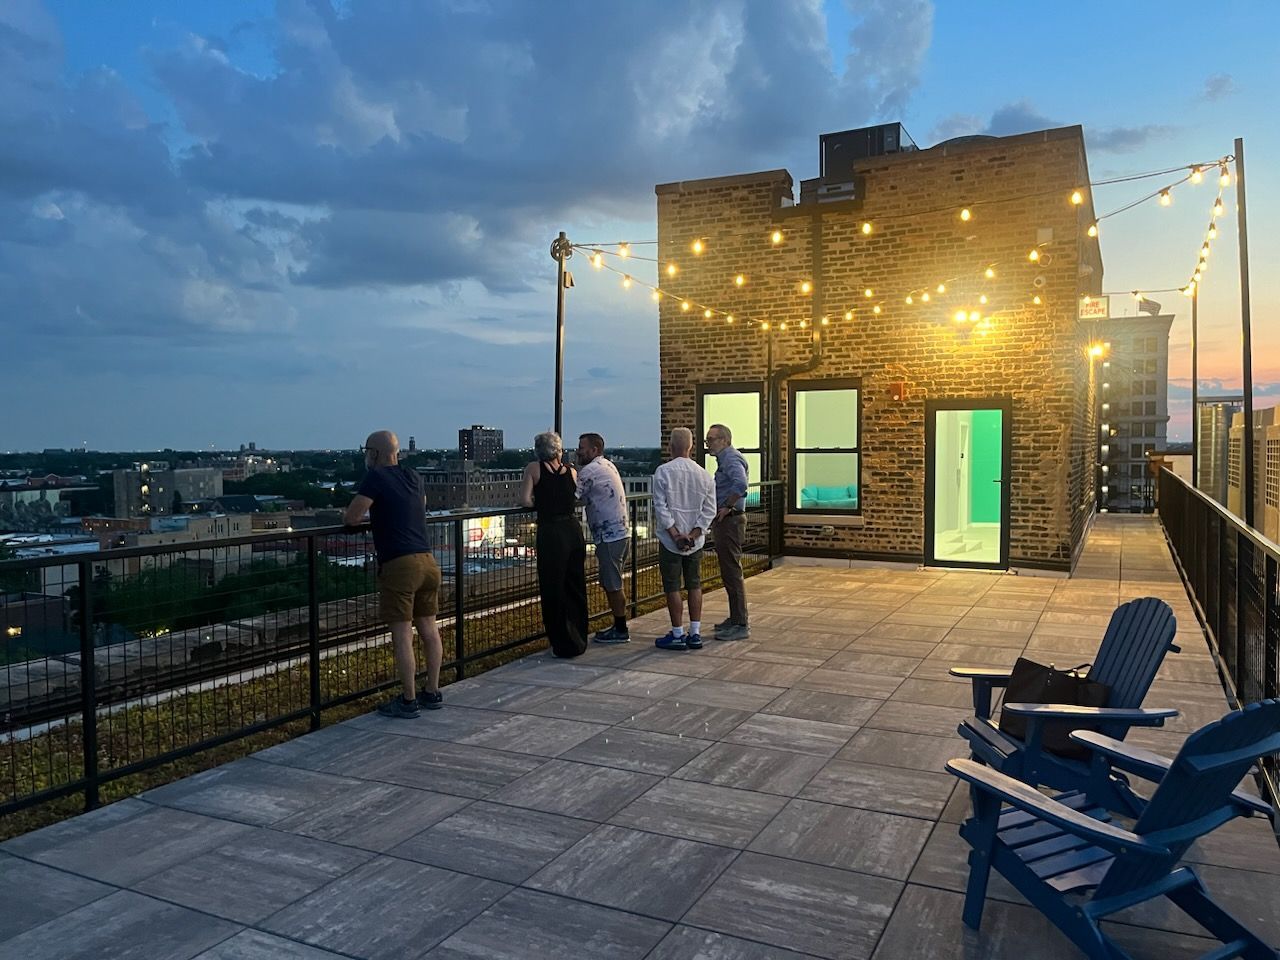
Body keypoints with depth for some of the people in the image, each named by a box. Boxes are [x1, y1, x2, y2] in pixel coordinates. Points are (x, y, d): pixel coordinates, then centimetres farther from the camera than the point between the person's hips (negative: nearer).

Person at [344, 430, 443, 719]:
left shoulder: (376, 477, -6)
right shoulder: (413, 477, 14)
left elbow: (352, 518, -11)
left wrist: (365, 517, 10)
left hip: (398, 564, -7)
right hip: (427, 560, 7)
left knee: (402, 635, -1)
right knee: (429, 629, 13)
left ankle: (408, 701, 5)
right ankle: (432, 693, 22)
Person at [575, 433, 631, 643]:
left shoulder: (590, 471, -14)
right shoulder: (608, 465, 15)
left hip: (610, 536, -10)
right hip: (621, 531, 10)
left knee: (612, 586, -1)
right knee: (612, 584, 16)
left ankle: (621, 631, 7)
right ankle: (619, 626, 24)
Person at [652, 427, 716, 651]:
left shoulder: (663, 472, -11)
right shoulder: (703, 474, 1)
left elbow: (660, 507, -15)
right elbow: (709, 510, -1)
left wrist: (675, 534, -12)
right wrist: (693, 534, -4)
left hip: (670, 540, -4)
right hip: (696, 540, 4)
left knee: (672, 587, 4)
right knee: (694, 585, 13)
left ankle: (677, 635, 9)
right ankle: (695, 634, 16)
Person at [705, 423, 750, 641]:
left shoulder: (731, 459, -16)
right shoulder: (724, 459, 17)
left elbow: (740, 484, -36)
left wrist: (727, 507, -25)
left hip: (730, 521, -11)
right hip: (724, 522, 11)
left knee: (732, 573, -8)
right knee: (728, 572, 16)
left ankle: (740, 625, -3)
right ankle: (735, 619, 26)